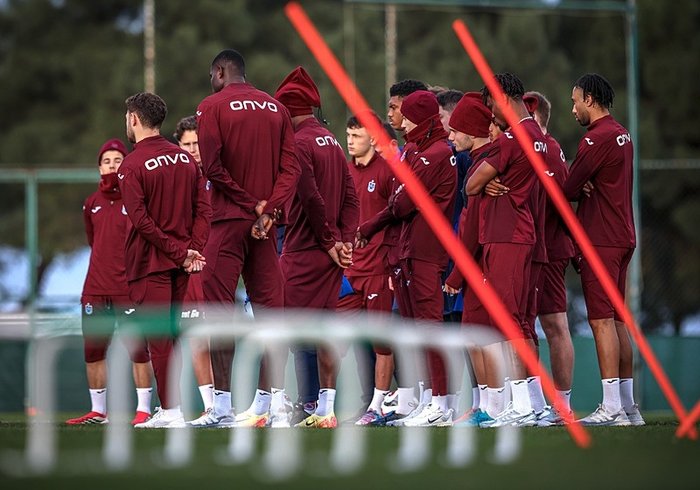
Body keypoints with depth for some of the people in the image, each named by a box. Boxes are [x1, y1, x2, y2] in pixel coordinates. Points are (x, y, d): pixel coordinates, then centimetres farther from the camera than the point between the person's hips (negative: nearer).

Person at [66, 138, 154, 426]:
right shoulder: (92, 203, 13)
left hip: (129, 288, -6)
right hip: (95, 288, 6)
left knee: (137, 349, -6)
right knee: (93, 350, 6)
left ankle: (144, 409, -2)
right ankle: (98, 411, 15)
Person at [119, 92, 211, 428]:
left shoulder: (132, 165, -10)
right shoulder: (185, 158, 10)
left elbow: (141, 220, -17)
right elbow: (203, 209, 5)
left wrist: (180, 252, -13)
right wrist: (191, 250, -3)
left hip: (150, 263, -6)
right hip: (181, 263, 6)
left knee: (157, 337, -5)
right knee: (170, 334, 11)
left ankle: (171, 411, -8)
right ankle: (169, 409, 13)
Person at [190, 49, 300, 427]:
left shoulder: (212, 107, -3)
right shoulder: (276, 108, 12)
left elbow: (212, 167, -13)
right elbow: (290, 167, 3)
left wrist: (249, 202, -6)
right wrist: (269, 210, -6)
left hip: (229, 218, -5)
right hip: (266, 222, 5)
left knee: (219, 307, -4)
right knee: (267, 307, 7)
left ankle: (222, 406, -9)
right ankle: (267, 403, 8)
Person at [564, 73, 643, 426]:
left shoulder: (597, 138, -13)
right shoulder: (622, 135, 17)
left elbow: (568, 189, -13)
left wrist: (578, 187, 8)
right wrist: (585, 187, -6)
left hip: (601, 241, -10)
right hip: (622, 236, 10)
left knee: (601, 320, -10)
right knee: (617, 320, 11)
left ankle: (612, 409, -13)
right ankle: (628, 407, 13)